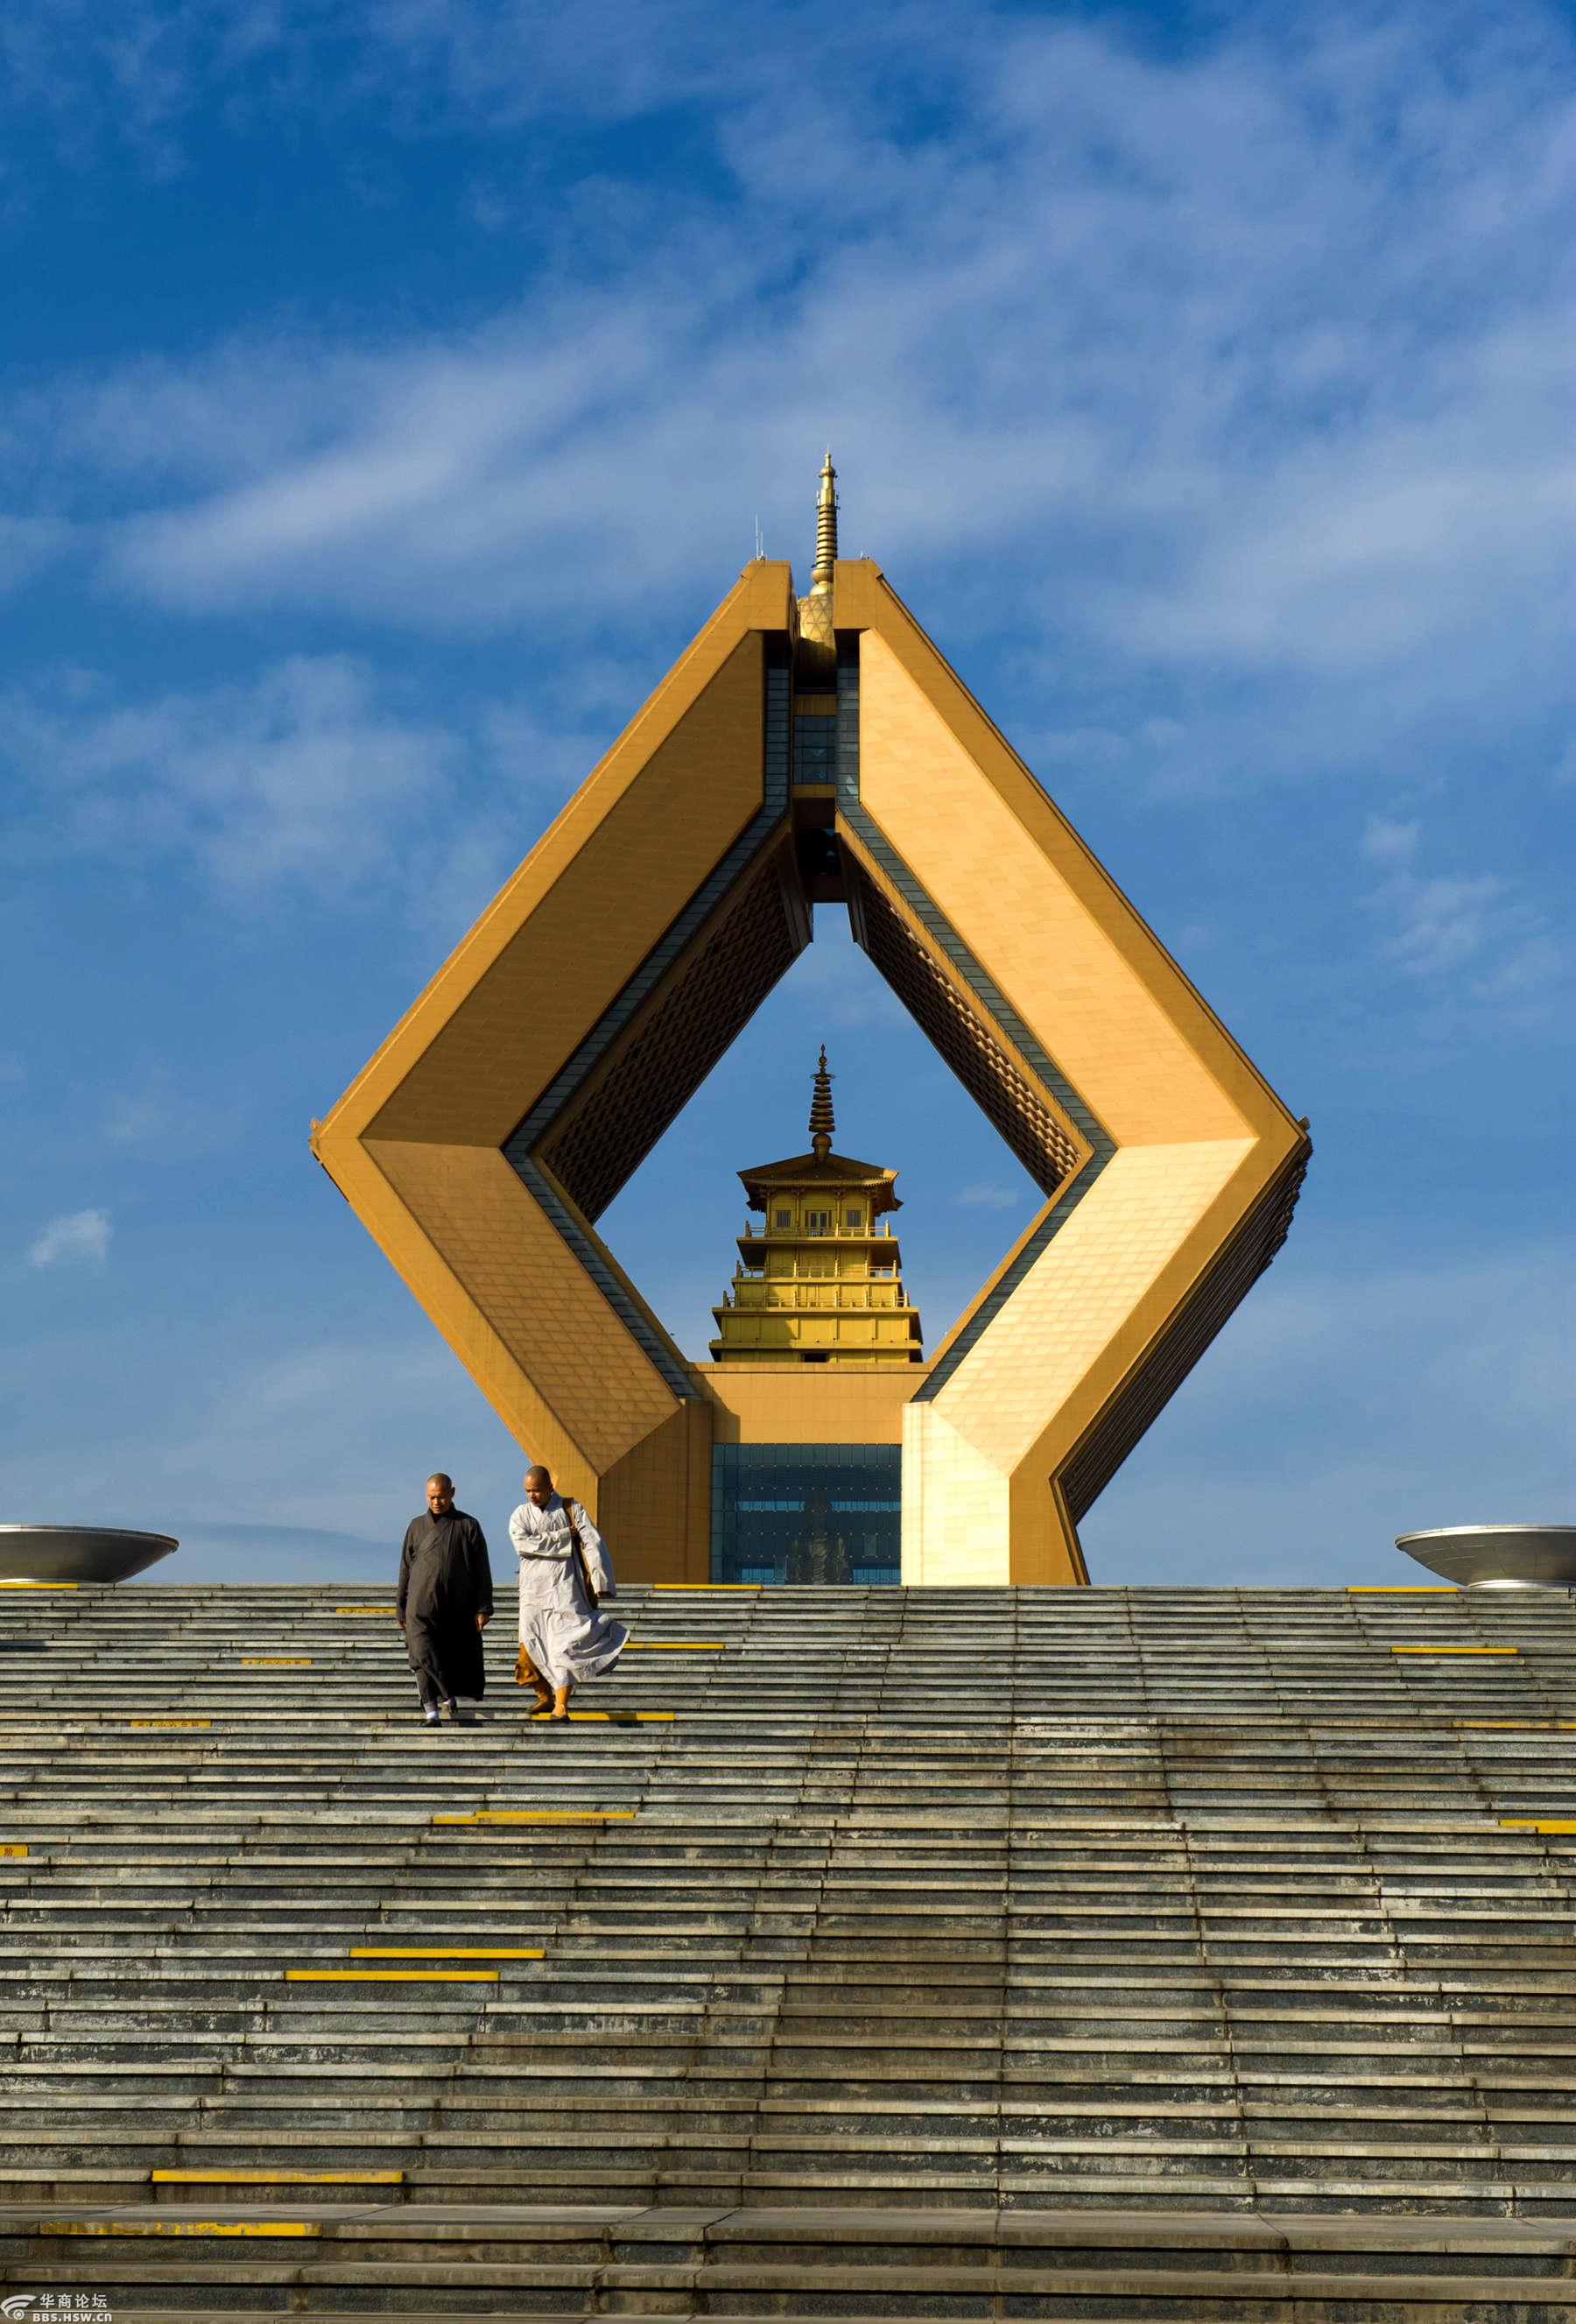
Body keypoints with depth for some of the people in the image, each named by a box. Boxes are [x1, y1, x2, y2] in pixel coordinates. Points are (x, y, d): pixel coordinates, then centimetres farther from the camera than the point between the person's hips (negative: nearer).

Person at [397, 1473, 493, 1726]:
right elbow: (406, 1570, 12)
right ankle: (431, 1713, -14)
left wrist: (483, 1608, -3)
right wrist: (401, 1610, 10)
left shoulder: (468, 1526, 5)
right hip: (422, 1608, 0)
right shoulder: (417, 1526, 9)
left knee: (457, 1662, 8)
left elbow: (482, 1571, 4)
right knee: (425, 1658, -14)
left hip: (458, 1610, 0)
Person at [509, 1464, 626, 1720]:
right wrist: (563, 1537, -12)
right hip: (533, 1588, 3)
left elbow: (593, 1543, -4)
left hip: (565, 1586, -3)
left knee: (563, 1643, -11)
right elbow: (522, 1544, -11)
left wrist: (600, 1582, -14)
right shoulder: (520, 1515, 8)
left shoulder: (572, 1510, 3)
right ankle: (545, 1696, 19)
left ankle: (561, 1704, -16)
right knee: (532, 1643, 1)